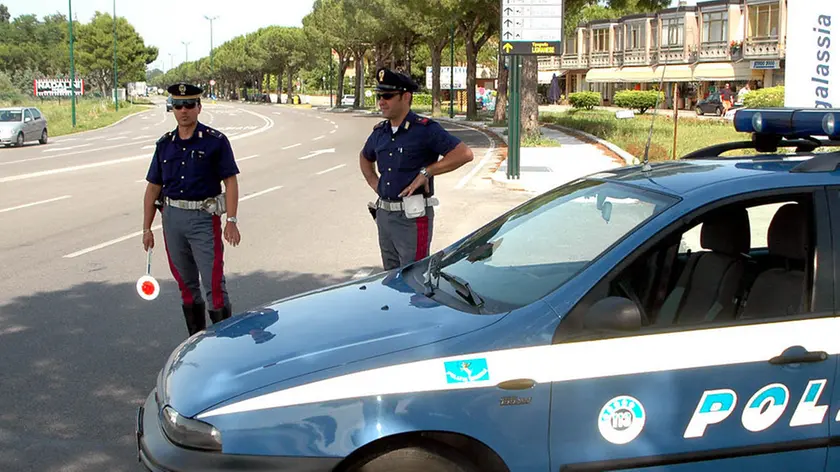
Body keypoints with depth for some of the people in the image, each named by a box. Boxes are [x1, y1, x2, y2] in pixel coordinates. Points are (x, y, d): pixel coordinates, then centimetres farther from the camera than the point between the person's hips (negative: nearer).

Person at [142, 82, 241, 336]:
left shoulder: (215, 141, -4)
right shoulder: (164, 144, 9)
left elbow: (231, 182, -5)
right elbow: (153, 188, 12)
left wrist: (231, 221, -14)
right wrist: (147, 228, 9)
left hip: (204, 219, -5)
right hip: (172, 218, 5)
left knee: (214, 284, -8)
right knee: (186, 285, 12)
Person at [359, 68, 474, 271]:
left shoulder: (425, 129, -10)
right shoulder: (380, 132, 10)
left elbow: (464, 154, -19)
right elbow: (365, 157, 33)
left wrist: (426, 172, -18)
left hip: (413, 216, -7)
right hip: (384, 214, 7)